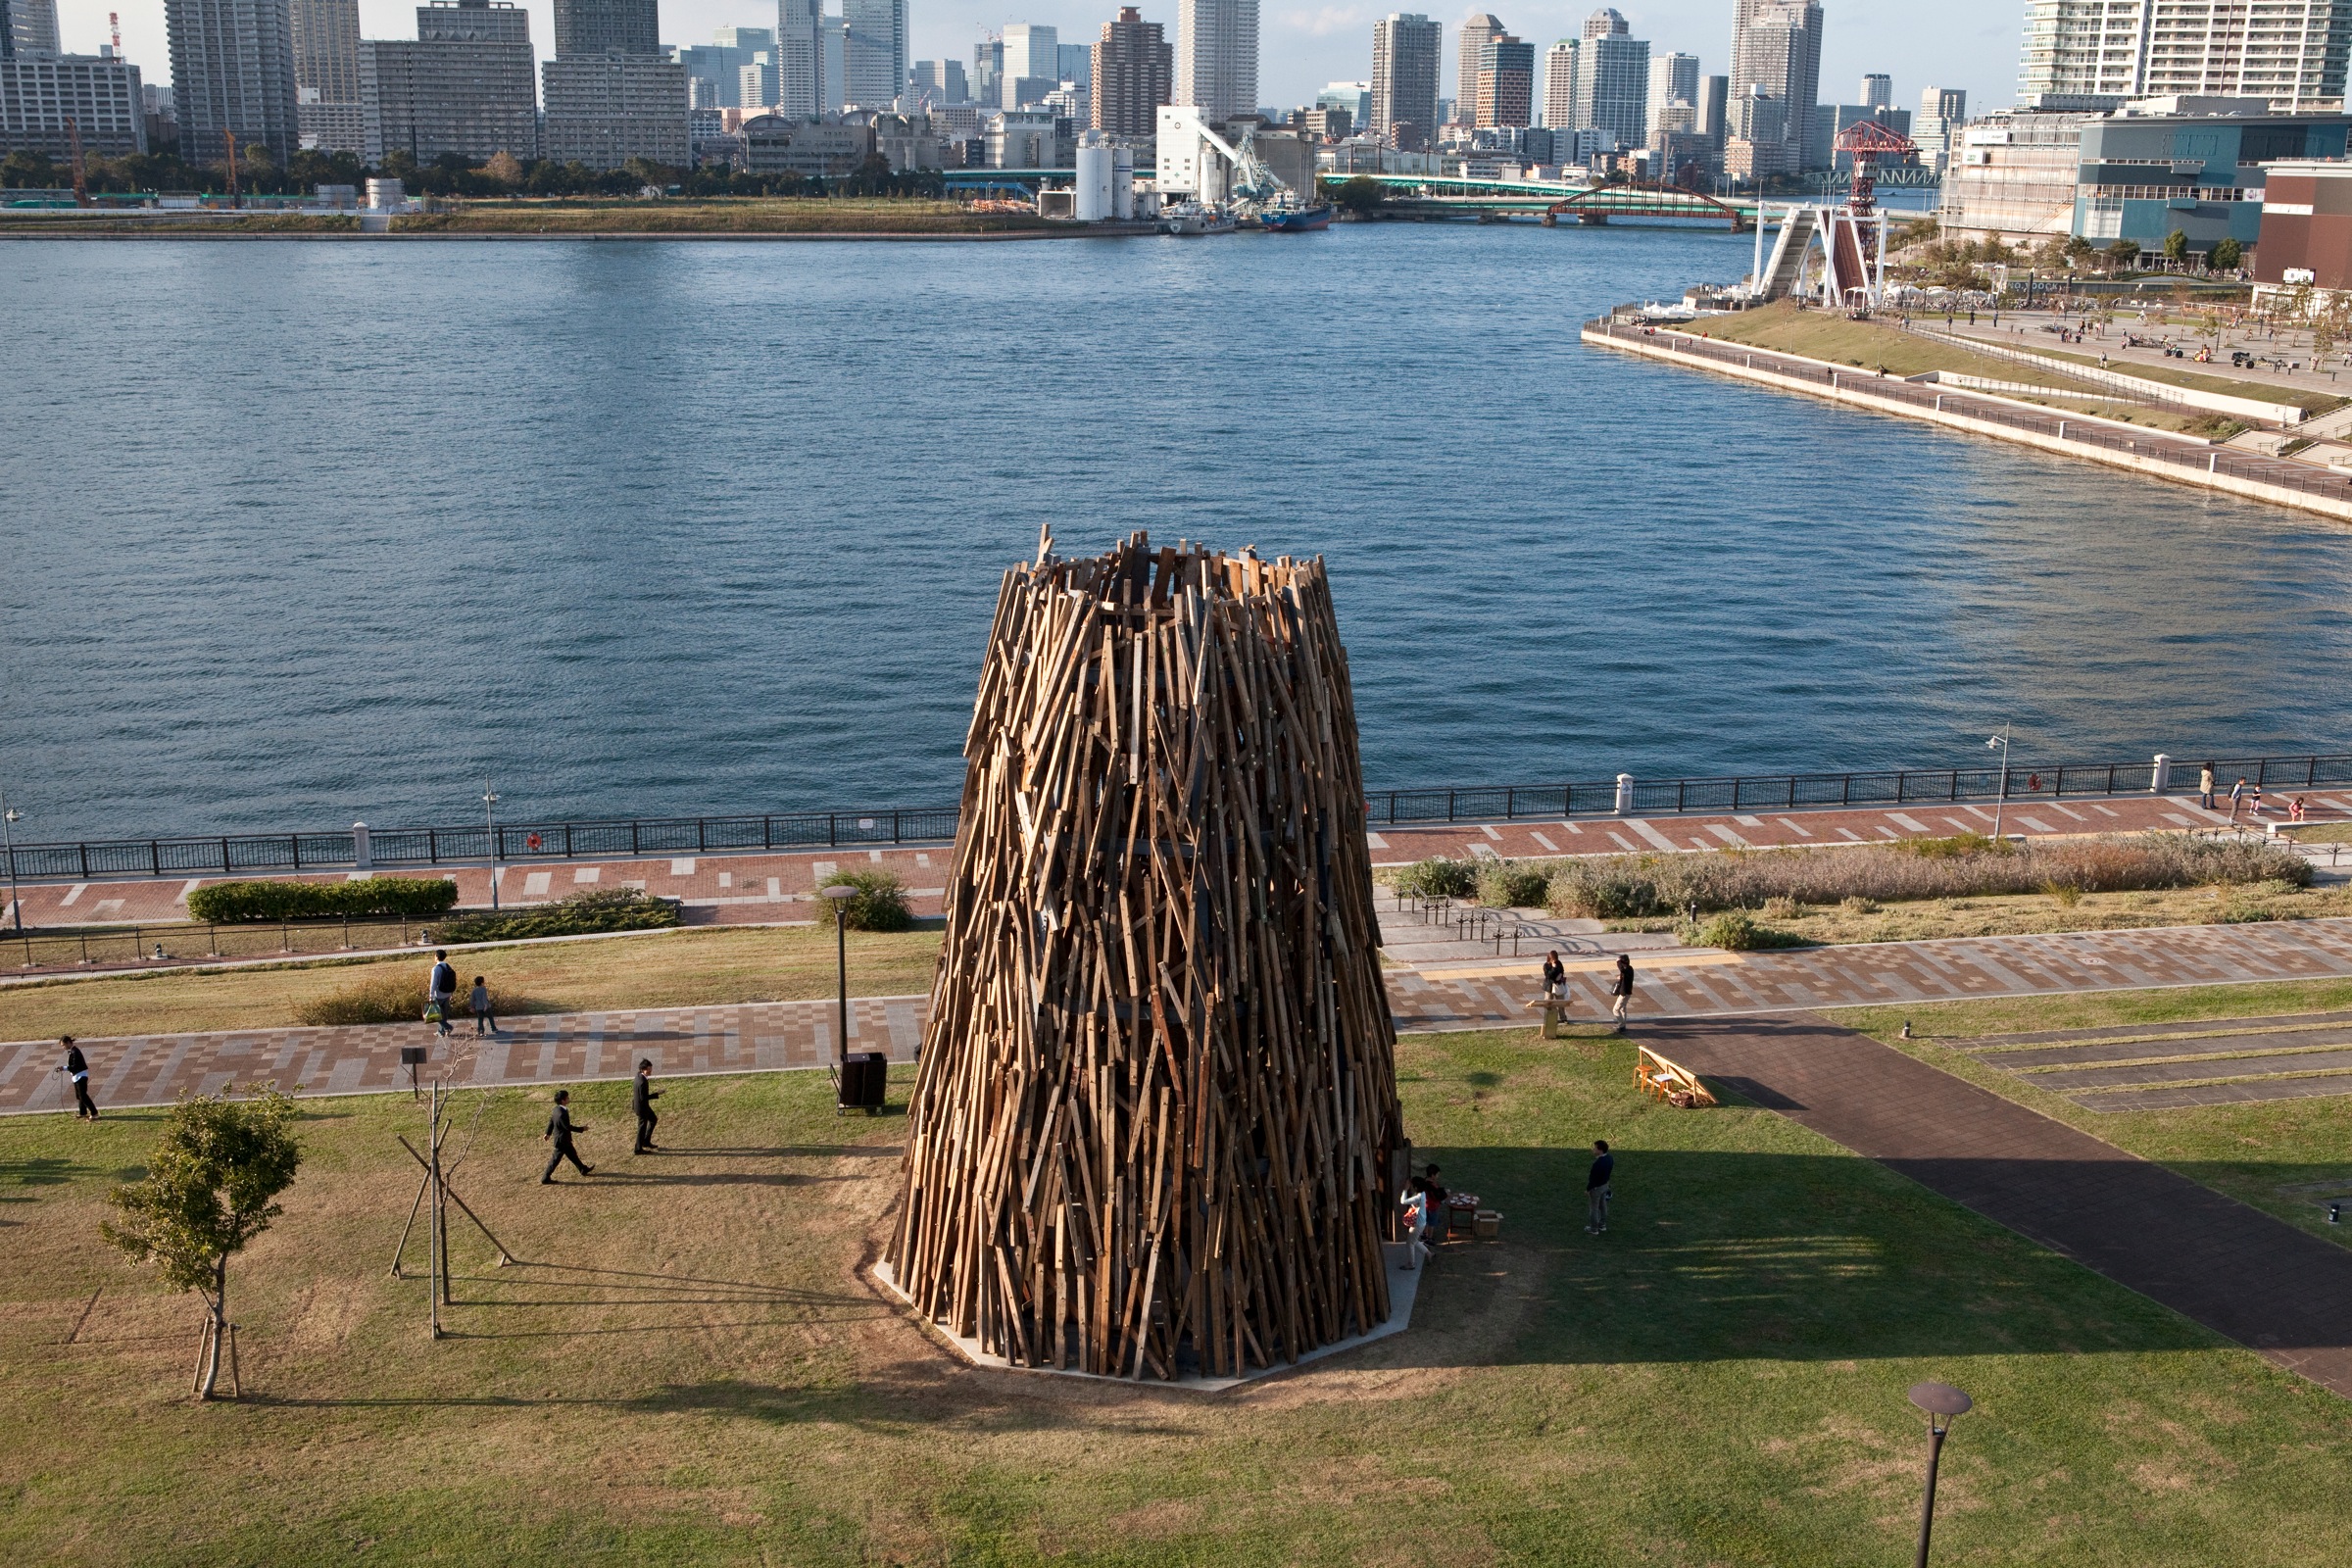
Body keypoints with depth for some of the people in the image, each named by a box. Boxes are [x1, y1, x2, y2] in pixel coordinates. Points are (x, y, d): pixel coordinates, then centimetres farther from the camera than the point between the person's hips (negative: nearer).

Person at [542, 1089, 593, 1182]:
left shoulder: (557, 1109, -4)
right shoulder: (562, 1114, -33)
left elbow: (551, 1120, 10)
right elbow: (568, 1127, -26)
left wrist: (548, 1133, 23)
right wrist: (582, 1129, -16)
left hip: (564, 1139, 10)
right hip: (562, 1140, -10)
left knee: (572, 1154, 24)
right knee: (556, 1159, 4)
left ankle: (584, 1170, 40)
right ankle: (545, 1178, 15)